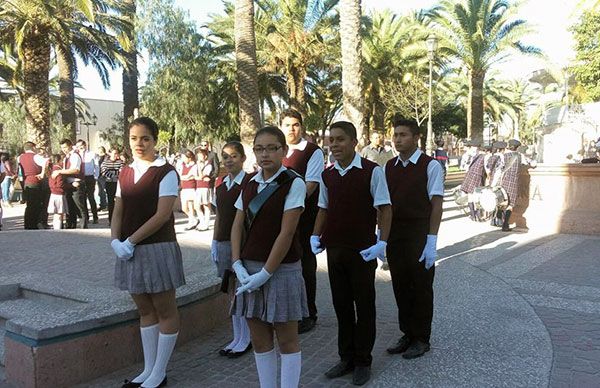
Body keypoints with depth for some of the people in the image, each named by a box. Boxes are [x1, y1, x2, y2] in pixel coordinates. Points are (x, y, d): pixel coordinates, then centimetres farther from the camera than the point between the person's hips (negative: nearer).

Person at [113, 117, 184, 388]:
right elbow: (118, 212, 10)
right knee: (145, 311, 14)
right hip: (129, 250, 6)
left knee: (165, 311, 4)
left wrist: (130, 241, -17)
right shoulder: (125, 173, 11)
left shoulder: (166, 172, -9)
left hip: (157, 248, -6)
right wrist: (115, 241, -8)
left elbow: (162, 214, -16)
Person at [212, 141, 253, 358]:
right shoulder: (221, 184, 10)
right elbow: (218, 217, 15)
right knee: (232, 291, 12)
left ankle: (245, 340, 14)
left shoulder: (249, 182, -9)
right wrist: (214, 243, 12)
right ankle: (237, 338, 22)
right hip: (224, 242, 6)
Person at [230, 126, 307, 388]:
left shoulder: (293, 183, -10)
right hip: (249, 269, 6)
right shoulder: (250, 185, 8)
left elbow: (287, 233, -14)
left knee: (287, 340, 7)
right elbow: (237, 227, 7)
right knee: (259, 340, 14)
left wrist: (266, 273, -15)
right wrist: (238, 266, -6)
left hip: (281, 269, -5)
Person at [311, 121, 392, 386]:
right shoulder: (327, 175, 6)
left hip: (362, 250, -5)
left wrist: (382, 242, -16)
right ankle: (346, 358, 29)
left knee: (364, 306, 8)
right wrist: (316, 236, 3)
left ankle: (363, 361, 22)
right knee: (341, 305, 13)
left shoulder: (371, 171, -9)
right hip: (334, 249, 5)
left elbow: (384, 208, -8)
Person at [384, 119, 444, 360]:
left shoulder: (430, 166, -8)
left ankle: (421, 339, 23)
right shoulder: (389, 167, 7)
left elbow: (436, 204, -11)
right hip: (394, 234, 5)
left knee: (421, 287, 7)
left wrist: (431, 240, -15)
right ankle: (407, 334, 29)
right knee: (400, 286, 13)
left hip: (419, 235, -5)